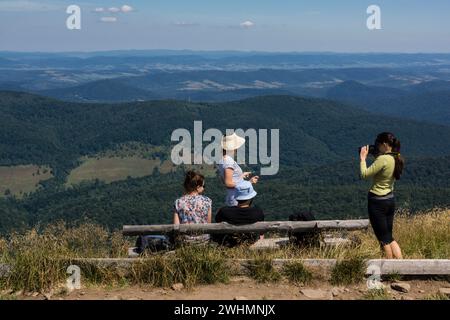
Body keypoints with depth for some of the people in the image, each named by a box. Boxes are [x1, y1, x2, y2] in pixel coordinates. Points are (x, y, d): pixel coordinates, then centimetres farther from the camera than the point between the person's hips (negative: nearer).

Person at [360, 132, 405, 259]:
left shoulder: (383, 159, -22)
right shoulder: (397, 159, 4)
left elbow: (364, 174, -19)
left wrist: (363, 158, -7)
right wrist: (376, 156, 9)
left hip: (377, 202, -8)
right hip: (390, 200, 8)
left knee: (384, 239, 4)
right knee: (389, 238, 17)